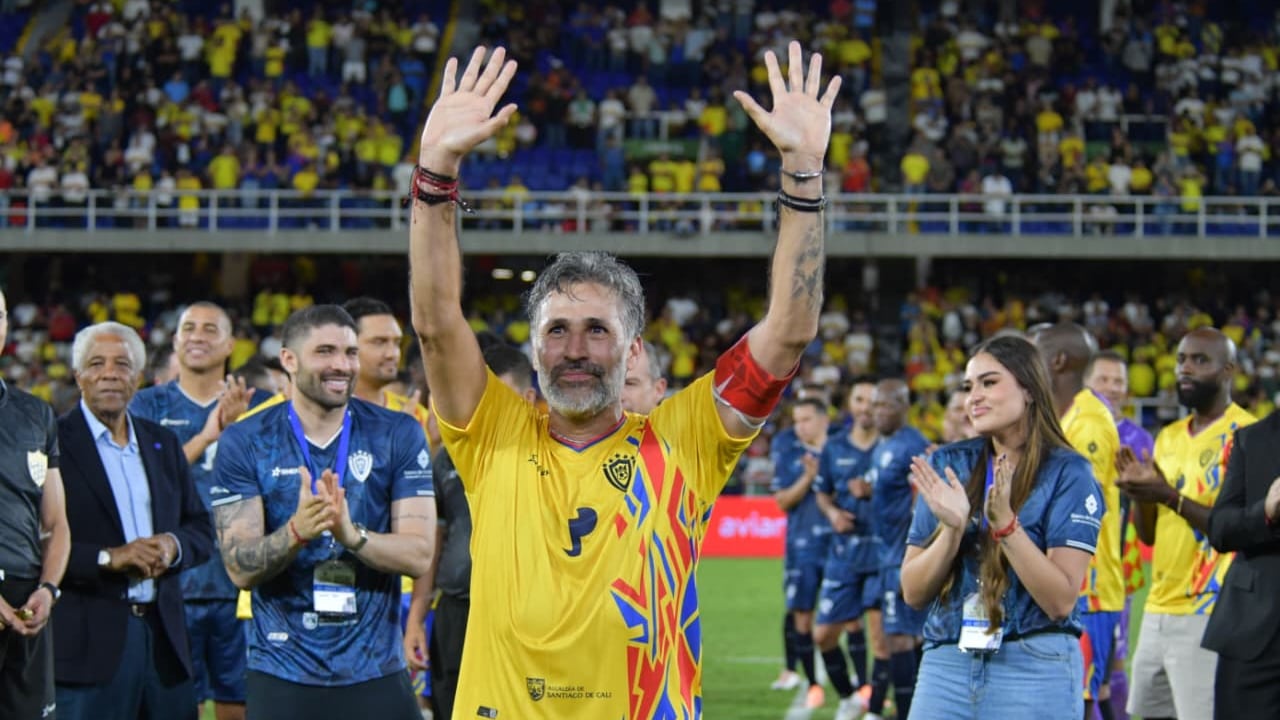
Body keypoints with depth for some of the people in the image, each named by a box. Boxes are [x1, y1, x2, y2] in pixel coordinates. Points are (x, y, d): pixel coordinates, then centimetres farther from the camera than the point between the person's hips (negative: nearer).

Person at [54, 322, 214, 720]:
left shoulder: (164, 443, 17)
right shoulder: (54, 441, -2)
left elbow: (202, 530, 18)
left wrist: (174, 545, -4)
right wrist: (107, 557, -18)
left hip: (165, 639, 5)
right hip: (89, 640, -5)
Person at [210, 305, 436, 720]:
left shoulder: (398, 435, 2)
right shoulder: (245, 442, 0)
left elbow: (420, 555, -6)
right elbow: (240, 569, -7)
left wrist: (352, 534, -25)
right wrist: (296, 531, -26)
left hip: (375, 671, 1)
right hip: (281, 678, 0)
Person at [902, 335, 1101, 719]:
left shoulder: (1068, 473, -3)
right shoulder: (946, 467, 7)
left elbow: (1061, 601, -11)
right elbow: (913, 592, 5)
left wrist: (1004, 522, -19)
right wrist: (953, 528, -11)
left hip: (1035, 669, -3)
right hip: (946, 663, 3)